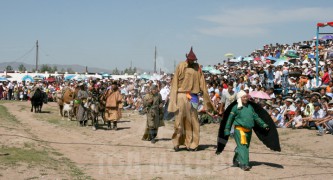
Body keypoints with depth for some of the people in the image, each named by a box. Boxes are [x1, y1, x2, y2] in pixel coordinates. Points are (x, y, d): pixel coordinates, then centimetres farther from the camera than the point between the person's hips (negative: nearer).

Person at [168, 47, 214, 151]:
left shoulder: (197, 68, 6)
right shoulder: (181, 66, -1)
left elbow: (201, 83, 7)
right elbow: (175, 82, -1)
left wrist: (206, 99, 5)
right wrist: (173, 99, -6)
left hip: (192, 97, 2)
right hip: (181, 96, -2)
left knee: (192, 121, 4)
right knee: (179, 120, 2)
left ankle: (192, 144, 10)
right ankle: (177, 143, 12)